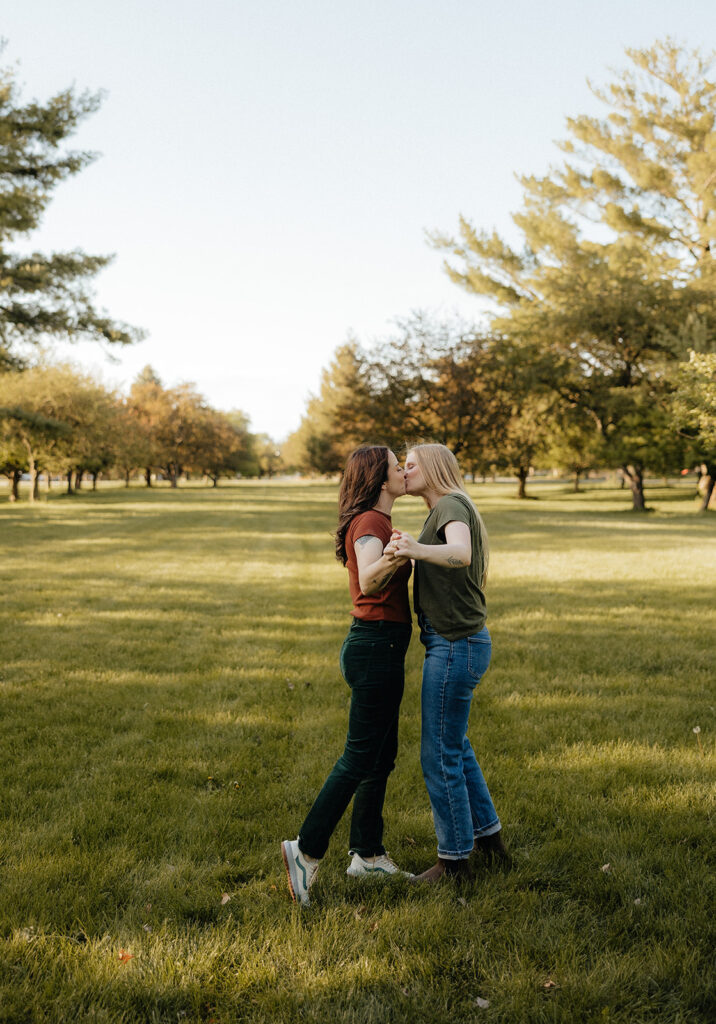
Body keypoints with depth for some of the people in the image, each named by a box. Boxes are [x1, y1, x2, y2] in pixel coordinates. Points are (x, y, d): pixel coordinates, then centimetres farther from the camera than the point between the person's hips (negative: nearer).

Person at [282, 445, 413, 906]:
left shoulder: (379, 522, 16)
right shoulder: (370, 523, -15)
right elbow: (368, 582, -33)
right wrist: (389, 562, -50)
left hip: (381, 648, 10)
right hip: (376, 647, -10)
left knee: (383, 755, 13)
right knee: (360, 757, -7)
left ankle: (368, 853, 21)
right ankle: (307, 849, -2)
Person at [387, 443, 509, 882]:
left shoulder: (451, 505, -14)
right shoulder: (448, 511, 17)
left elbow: (460, 554, -37)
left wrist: (418, 550, -55)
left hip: (455, 645, -11)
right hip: (459, 643, 11)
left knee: (440, 755, 0)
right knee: (455, 746, 23)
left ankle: (454, 860, 13)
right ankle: (490, 839, 35)